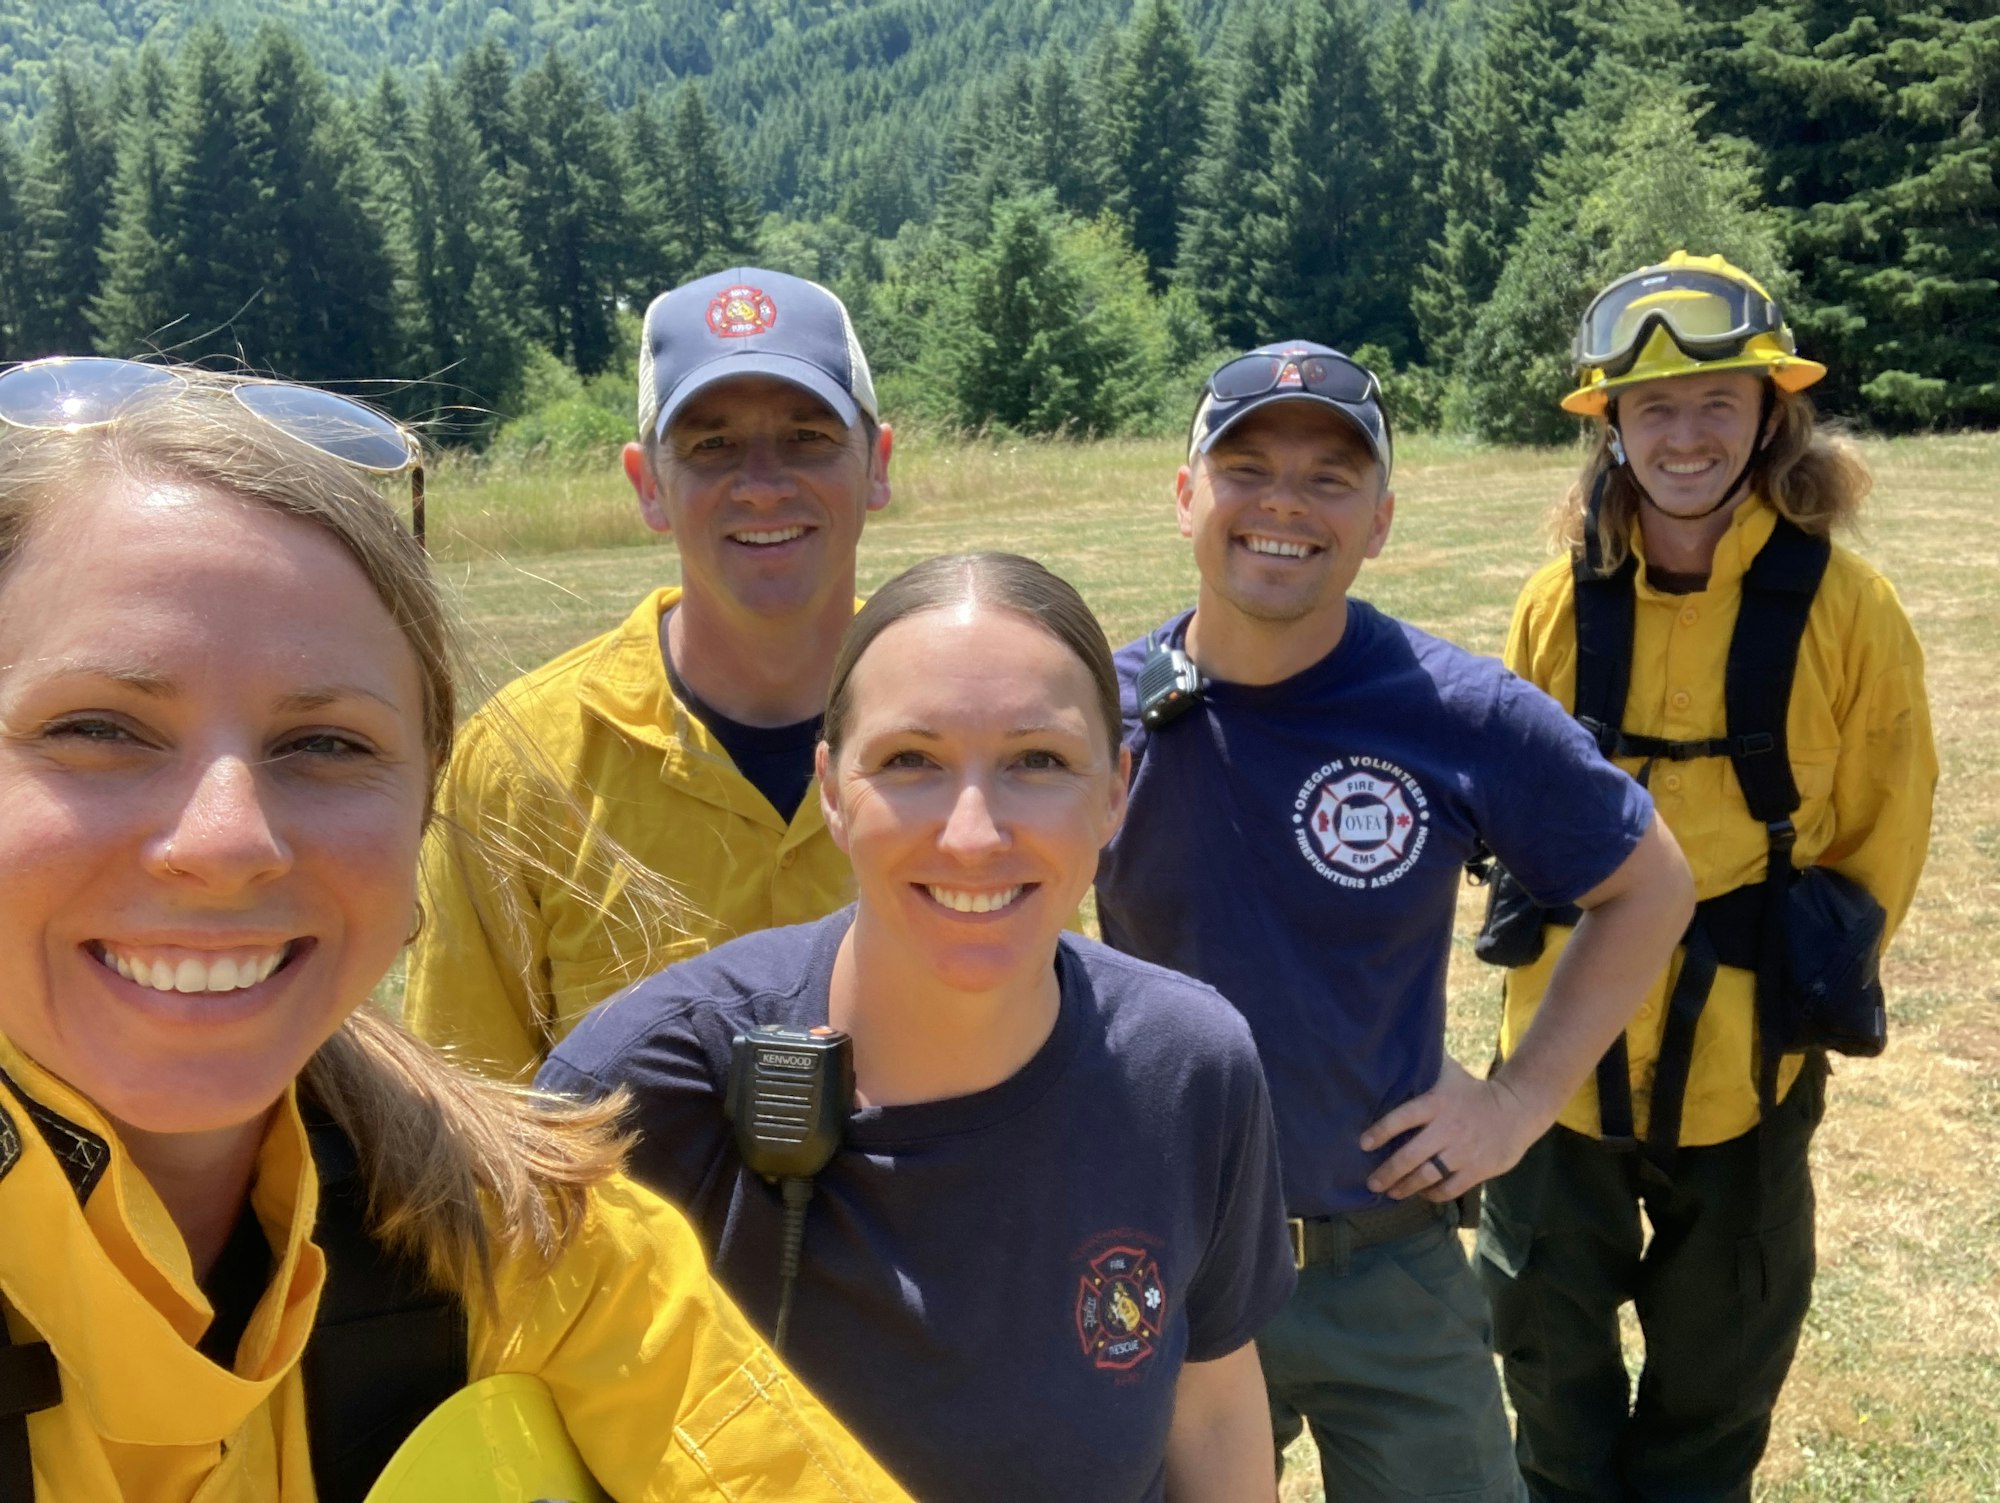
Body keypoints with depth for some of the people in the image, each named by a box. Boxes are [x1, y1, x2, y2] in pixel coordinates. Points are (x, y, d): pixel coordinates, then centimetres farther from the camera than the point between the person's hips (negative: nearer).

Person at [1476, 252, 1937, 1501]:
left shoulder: (1844, 607, -13)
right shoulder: (1561, 603, -7)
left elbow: (1883, 829, -3)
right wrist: (1551, 930, 3)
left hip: (1746, 1059, -1)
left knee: (1722, 1351, 20)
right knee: (1550, 1330, 20)